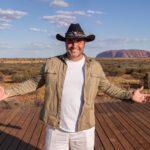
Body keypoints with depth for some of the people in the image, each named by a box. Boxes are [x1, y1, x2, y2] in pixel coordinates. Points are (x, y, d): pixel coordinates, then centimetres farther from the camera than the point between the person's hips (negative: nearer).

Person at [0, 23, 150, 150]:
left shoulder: (94, 66, -2)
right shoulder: (52, 63, -4)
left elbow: (106, 86, 9)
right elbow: (35, 82, 7)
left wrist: (130, 96, 0)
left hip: (83, 130, 0)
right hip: (56, 128, 0)